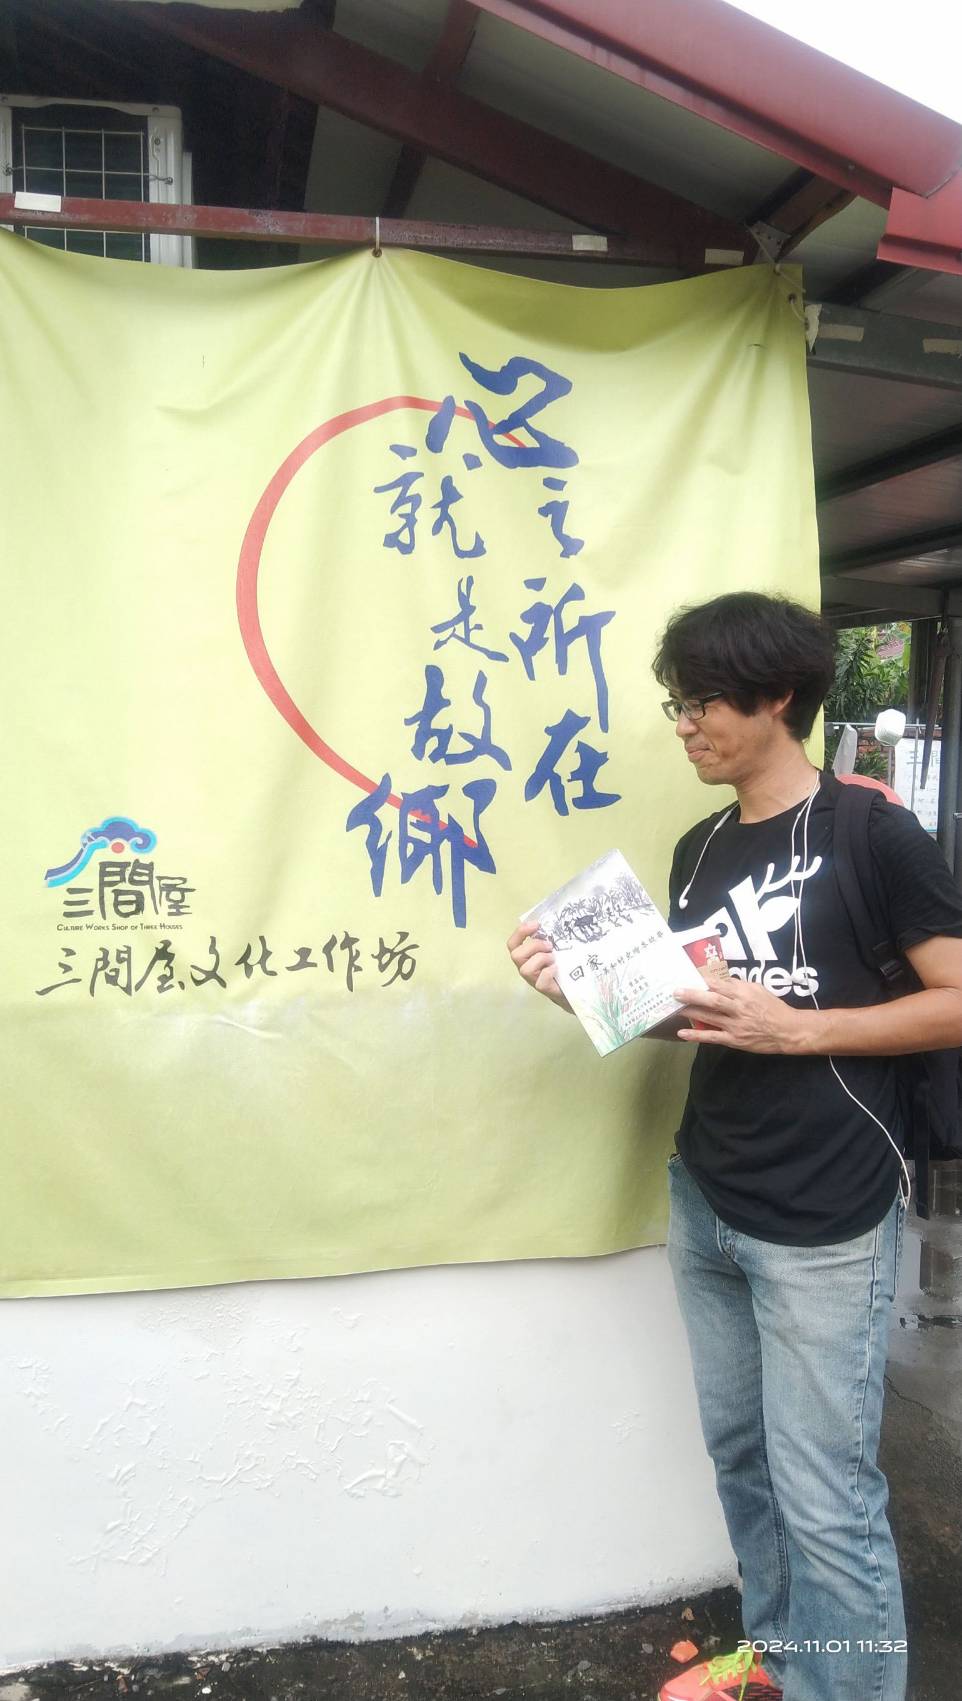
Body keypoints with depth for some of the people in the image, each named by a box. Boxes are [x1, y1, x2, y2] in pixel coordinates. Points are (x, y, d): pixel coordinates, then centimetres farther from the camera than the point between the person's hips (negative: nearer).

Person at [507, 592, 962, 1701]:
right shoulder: (699, 849, 10)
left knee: (825, 1496, 1)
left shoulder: (870, 832, -10)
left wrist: (792, 1028, -20)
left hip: (823, 1225, -7)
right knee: (738, 1451, 19)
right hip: (703, 1205, 7)